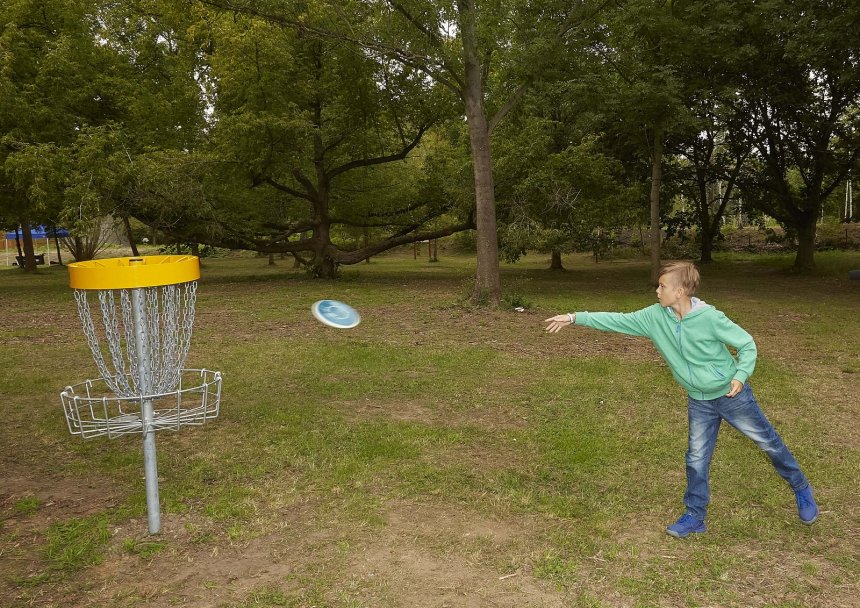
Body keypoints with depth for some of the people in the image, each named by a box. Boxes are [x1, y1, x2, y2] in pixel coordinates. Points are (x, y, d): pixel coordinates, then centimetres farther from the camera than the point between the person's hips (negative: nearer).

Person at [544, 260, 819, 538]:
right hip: (699, 402, 4)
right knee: (696, 459, 8)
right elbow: (618, 321, -9)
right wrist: (575, 318, -13)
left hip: (732, 394, -4)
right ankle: (695, 517, 22)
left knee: (768, 441, 14)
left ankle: (802, 490, 38)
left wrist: (740, 375, -28)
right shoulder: (654, 316, -12)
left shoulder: (710, 318, -25)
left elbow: (747, 344, -13)